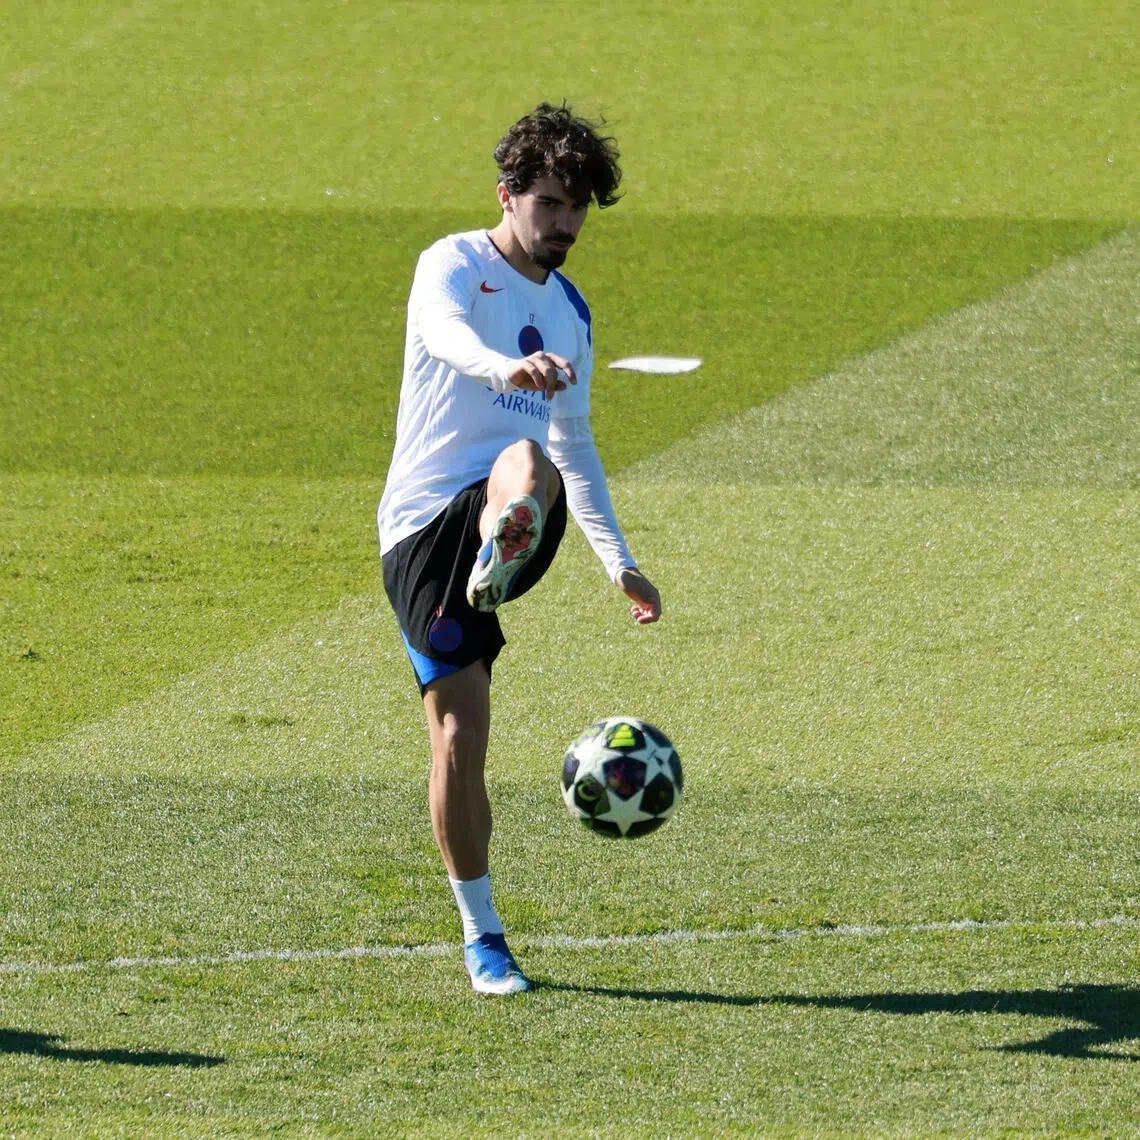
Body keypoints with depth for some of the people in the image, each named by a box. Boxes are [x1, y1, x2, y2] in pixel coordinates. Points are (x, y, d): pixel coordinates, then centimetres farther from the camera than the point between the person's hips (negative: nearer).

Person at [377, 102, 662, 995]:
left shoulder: (569, 309, 21)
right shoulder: (454, 266, 0)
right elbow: (448, 335, -26)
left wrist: (620, 562, 30)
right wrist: (510, 368, -49)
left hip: (511, 522, 4)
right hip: (423, 527, -3)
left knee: (530, 463, -35)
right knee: (459, 733, -7)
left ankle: (493, 574, -66)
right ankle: (482, 937, 6)